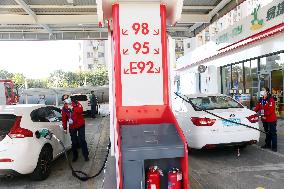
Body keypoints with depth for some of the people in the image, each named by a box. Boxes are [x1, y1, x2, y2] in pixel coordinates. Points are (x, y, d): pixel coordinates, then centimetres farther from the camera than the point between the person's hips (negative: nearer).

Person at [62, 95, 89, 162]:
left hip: (80, 125, -2)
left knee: (82, 140, -1)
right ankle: (75, 156, 23)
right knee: (74, 142, 8)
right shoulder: (64, 108, -1)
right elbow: (64, 119, 3)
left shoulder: (76, 103, -6)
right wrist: (65, 128, 5)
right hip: (72, 127, 2)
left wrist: (72, 108, -28)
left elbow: (81, 110, -21)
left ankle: (86, 155, 9)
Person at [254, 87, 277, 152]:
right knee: (267, 132, 17)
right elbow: (257, 107, 5)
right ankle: (268, 144, 28)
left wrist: (265, 115, -20)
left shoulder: (270, 100, -15)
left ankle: (274, 147, 5)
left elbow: (271, 110, -21)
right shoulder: (261, 100, 8)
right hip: (265, 120, 8)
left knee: (273, 133, -1)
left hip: (271, 119, -8)